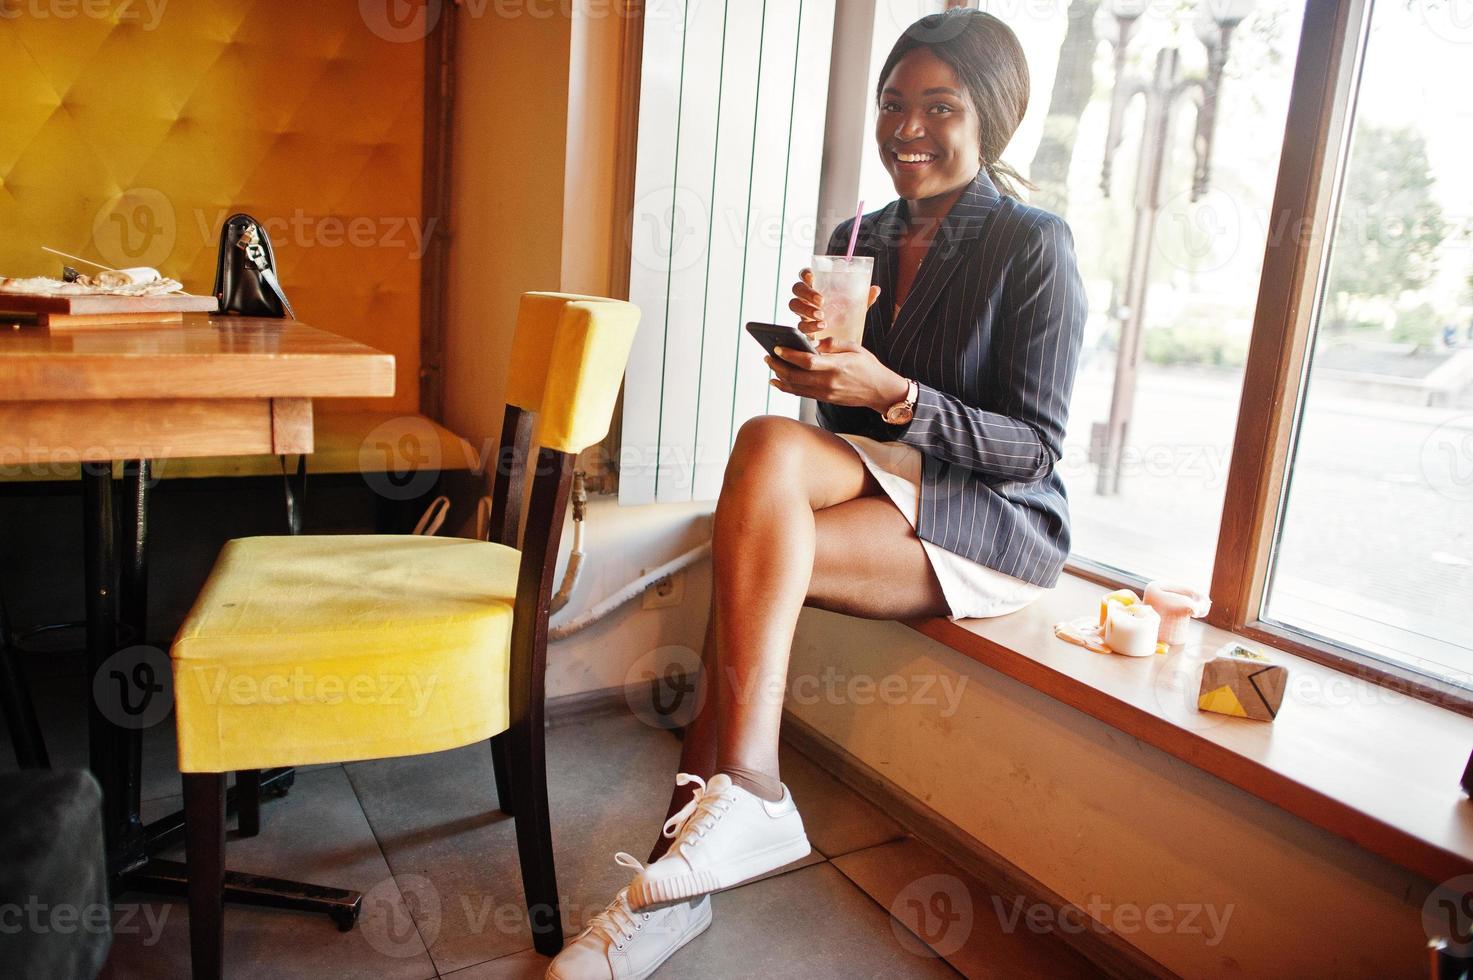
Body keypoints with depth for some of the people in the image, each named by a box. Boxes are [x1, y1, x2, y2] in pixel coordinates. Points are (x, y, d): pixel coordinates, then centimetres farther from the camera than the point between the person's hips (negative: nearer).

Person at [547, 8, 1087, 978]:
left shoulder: (1034, 246, -5)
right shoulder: (857, 239, 12)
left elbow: (1035, 447, -11)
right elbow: (844, 420, 12)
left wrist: (889, 392, -24)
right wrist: (823, 339, -10)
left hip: (997, 525, -5)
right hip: (874, 493, 6)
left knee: (772, 445, -29)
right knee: (765, 550, -27)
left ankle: (743, 793, -30)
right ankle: (687, 870, -21)